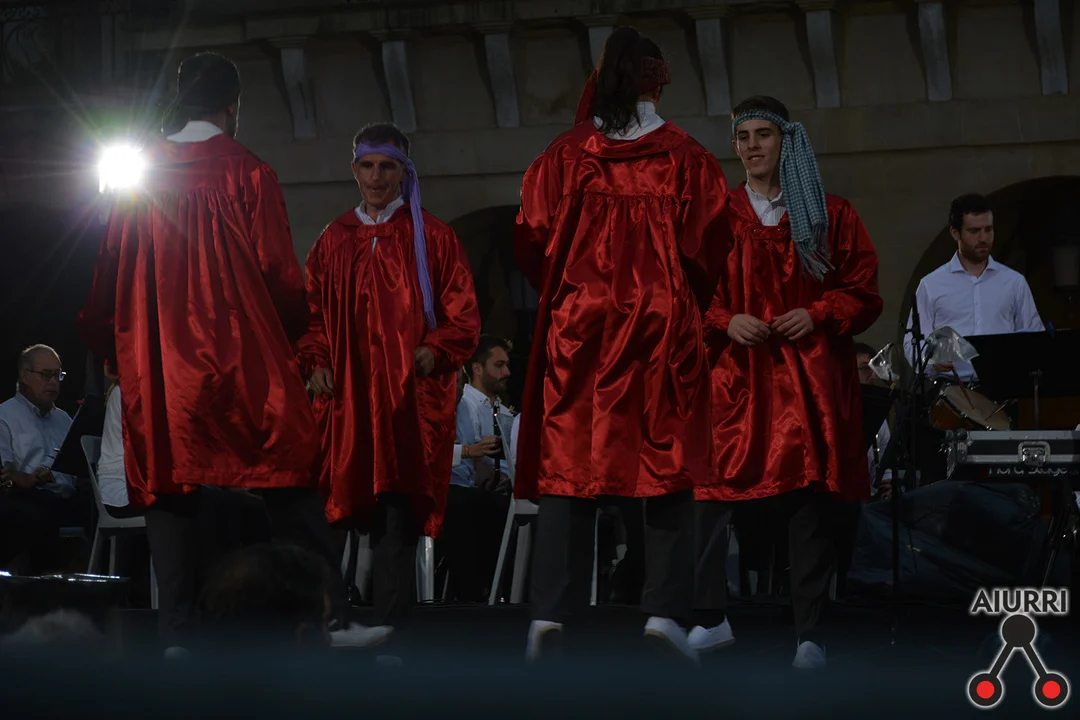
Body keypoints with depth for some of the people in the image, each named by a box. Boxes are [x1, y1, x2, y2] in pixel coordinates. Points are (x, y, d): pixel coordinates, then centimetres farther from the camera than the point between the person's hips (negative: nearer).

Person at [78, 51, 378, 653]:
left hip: (157, 371, 4)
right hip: (243, 360, -4)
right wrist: (289, 332, 14)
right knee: (290, 489, 0)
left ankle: (178, 637, -1)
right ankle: (333, 619, -5)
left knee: (171, 492, 4)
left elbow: (110, 283, 11)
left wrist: (118, 353, 25)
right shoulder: (248, 175, -5)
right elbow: (281, 275, -5)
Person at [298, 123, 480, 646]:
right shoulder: (333, 241, 16)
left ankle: (390, 629, -16)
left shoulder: (431, 238, 6)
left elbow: (463, 316, 2)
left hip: (410, 396, -3)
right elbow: (313, 313, 18)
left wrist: (437, 349, -15)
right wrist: (316, 362, 2)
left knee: (396, 511, -14)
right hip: (348, 396, 4)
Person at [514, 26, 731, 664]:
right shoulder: (688, 160, 0)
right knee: (667, 465, 3)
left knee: (569, 463, 2)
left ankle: (552, 611, -7)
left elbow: (532, 241, 1)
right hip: (666, 327, -1)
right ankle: (665, 608, -9)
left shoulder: (565, 156, 2)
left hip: (576, 325, 1)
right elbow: (709, 250, -2)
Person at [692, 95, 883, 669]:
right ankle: (712, 619, 8)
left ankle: (809, 633, 0)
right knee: (714, 495, -5)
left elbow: (863, 294, 8)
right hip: (736, 379, 1)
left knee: (809, 502, -5)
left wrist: (817, 315, -9)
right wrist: (726, 322, -8)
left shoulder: (830, 216, 9)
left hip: (811, 380, -1)